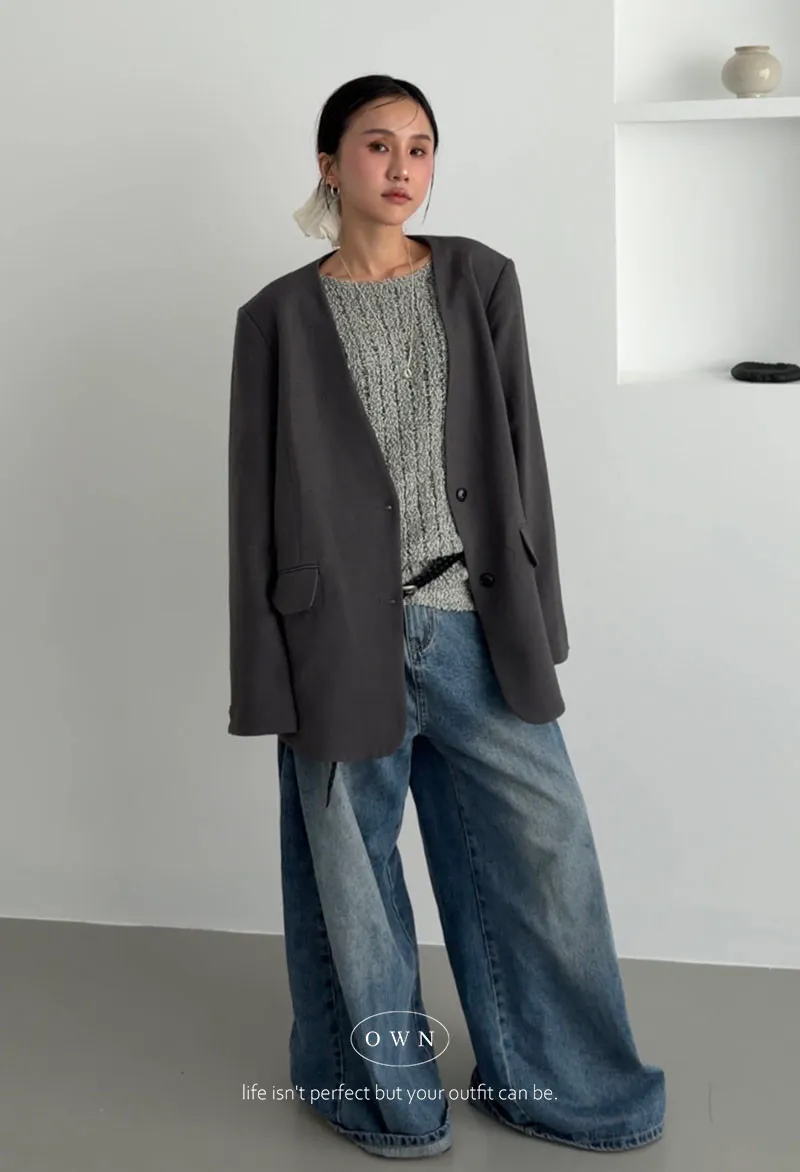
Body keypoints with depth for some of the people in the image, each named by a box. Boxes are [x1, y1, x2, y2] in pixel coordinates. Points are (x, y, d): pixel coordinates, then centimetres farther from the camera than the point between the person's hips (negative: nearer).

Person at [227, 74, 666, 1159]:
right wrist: (272, 670, -2)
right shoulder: (280, 316, 2)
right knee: (355, 865, 7)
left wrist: (533, 613, 4)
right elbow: (258, 494, 1)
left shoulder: (481, 281, 7)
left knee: (546, 844, 5)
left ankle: (553, 1078, 26)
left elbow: (520, 448, 7)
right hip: (345, 632, -2)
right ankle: (380, 1088, 29)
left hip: (474, 624, 2)